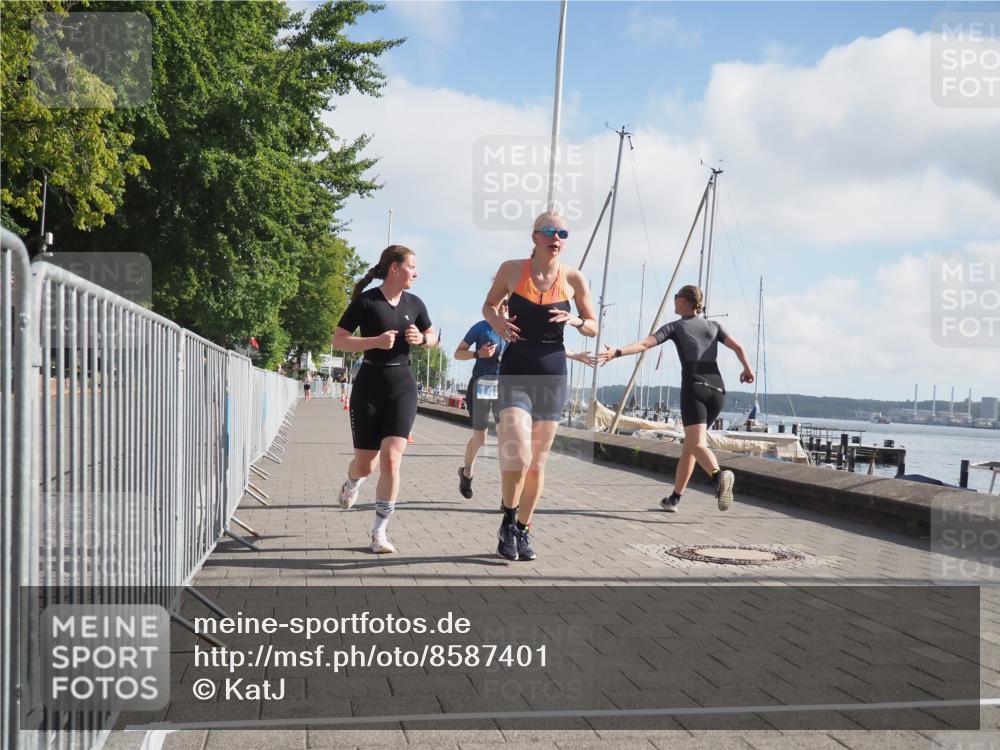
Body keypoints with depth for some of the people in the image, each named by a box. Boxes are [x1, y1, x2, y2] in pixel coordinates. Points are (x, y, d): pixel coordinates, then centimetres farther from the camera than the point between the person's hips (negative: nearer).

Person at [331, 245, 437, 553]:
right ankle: (352, 483, 45)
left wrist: (421, 339, -4)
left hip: (402, 386, 2)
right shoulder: (366, 302, -8)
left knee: (391, 460, -13)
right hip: (369, 385, -2)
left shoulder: (414, 303, 6)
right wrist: (375, 341, -21)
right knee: (365, 464, 6)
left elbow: (433, 337, 19)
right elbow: (338, 340, -8)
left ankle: (379, 533, -4)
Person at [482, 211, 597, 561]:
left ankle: (523, 529, 26)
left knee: (538, 462, 8)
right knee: (518, 455, -18)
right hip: (515, 371, -2)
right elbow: (489, 305, 14)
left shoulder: (574, 279, 0)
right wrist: (497, 322, -8)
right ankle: (508, 519, 8)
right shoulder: (511, 269, -2)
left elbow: (594, 328, 9)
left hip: (552, 373, 2)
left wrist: (575, 320, -13)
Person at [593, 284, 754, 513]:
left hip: (694, 388, -5)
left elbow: (644, 344, -8)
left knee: (697, 444, -19)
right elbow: (738, 347, 6)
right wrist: (748, 369, 18)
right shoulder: (713, 326, 18)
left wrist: (617, 352, -17)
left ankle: (719, 475, -49)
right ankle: (674, 498, 18)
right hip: (718, 389, 5)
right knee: (689, 445, 15)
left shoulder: (675, 327, 7)